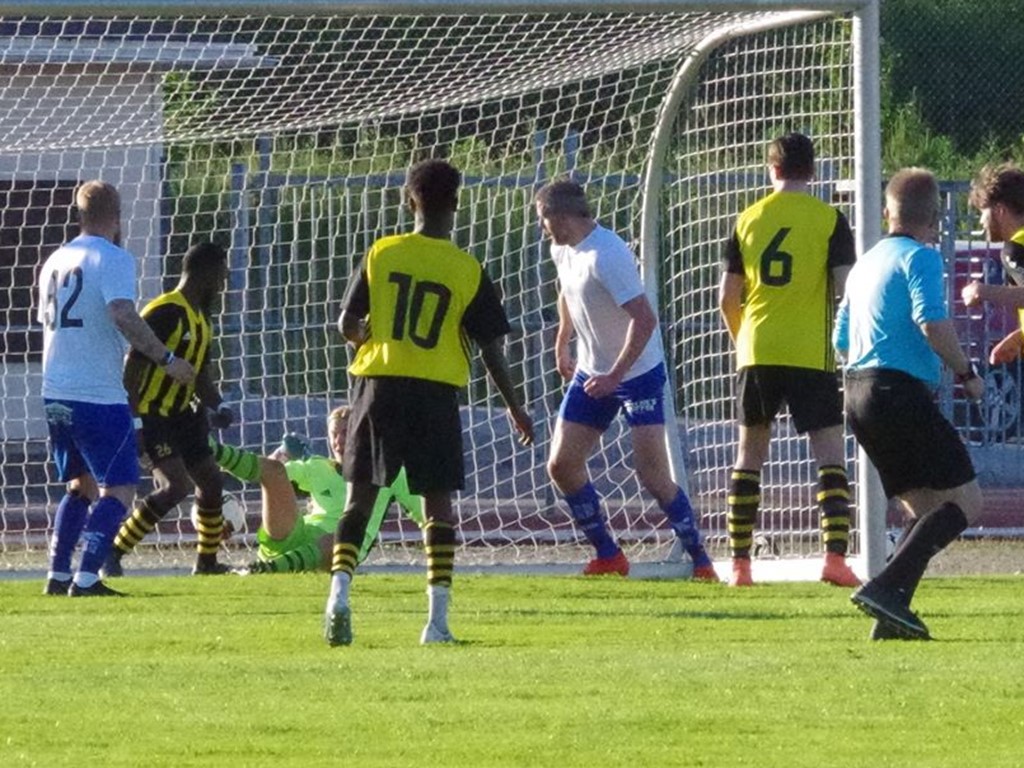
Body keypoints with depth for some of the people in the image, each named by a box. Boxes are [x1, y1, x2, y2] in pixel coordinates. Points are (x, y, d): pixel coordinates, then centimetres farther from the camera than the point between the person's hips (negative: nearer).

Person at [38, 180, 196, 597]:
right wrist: (166, 359, -19)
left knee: (80, 485, 20)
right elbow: (123, 315, -24)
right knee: (119, 488, -4)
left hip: (55, 393, 8)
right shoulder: (113, 258, -9)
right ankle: (86, 577, -15)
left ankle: (58, 575, 15)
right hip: (99, 396, -8)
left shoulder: (55, 261, 14)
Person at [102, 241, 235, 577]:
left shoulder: (201, 318, 11)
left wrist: (217, 405, 3)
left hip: (180, 414, 10)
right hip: (150, 416, -10)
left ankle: (207, 561, 28)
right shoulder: (165, 313, -20)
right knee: (176, 484, -20)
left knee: (211, 481, 12)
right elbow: (133, 365, -22)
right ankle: (113, 554, -13)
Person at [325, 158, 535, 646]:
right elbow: (490, 348, 2)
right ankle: (437, 619, 2)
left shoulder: (380, 255, 0)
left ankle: (339, 593, -13)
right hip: (436, 392, -1)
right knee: (437, 503, 7)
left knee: (360, 497, 7)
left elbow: (347, 325, 0)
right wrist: (514, 407, 14)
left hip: (378, 384, 1)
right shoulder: (467, 271, -2)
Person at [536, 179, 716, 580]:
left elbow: (644, 319, -31)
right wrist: (562, 347, 25)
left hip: (638, 372, -9)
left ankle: (701, 561, -1)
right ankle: (608, 556, 15)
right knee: (562, 465, 2)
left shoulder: (606, 256, -26)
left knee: (653, 477, -13)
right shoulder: (563, 251, 1)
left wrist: (614, 377, -29)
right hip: (591, 373, 9)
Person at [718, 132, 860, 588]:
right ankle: (835, 555, -15)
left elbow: (727, 299, 7)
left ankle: (740, 563, 10)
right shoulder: (829, 220, -2)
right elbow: (844, 290, -6)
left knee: (750, 453, 12)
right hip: (811, 356, -3)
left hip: (757, 352, 3)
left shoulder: (748, 220, 7)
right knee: (830, 453, 0)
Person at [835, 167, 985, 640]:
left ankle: (892, 613, -1)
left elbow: (842, 342, 26)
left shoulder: (865, 264, 21)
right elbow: (932, 321, -20)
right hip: (901, 392, -9)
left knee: (926, 509, 13)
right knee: (965, 502, -7)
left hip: (858, 391, 9)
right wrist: (966, 374, -8)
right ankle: (885, 588, -22)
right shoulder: (920, 258, -5)